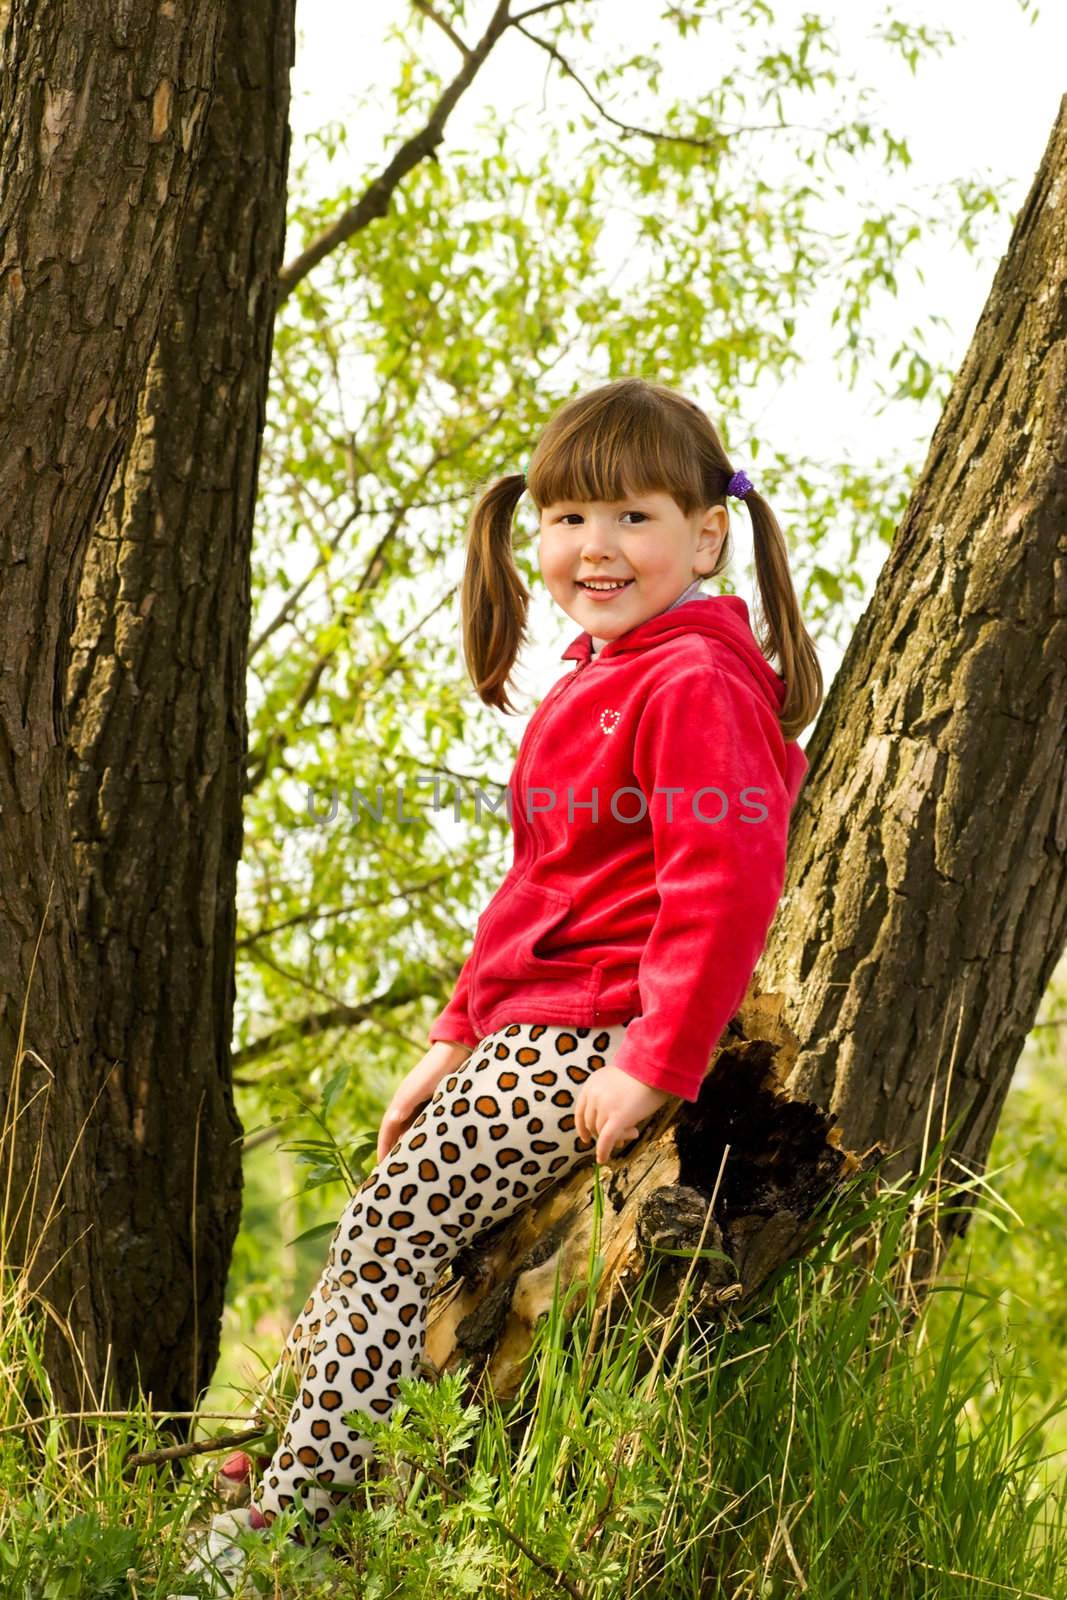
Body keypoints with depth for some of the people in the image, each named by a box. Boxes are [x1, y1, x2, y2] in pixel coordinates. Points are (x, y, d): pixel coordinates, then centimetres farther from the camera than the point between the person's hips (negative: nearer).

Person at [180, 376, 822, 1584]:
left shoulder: (696, 684, -14)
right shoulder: (597, 679, 18)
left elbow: (724, 887, -23)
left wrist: (658, 1064, -24)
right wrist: (457, 1035, 20)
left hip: (598, 1041, -10)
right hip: (528, 1028, 10)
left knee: (389, 1230, -15)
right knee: (375, 1228, 9)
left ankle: (286, 1524, -14)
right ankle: (260, 1452, 15)